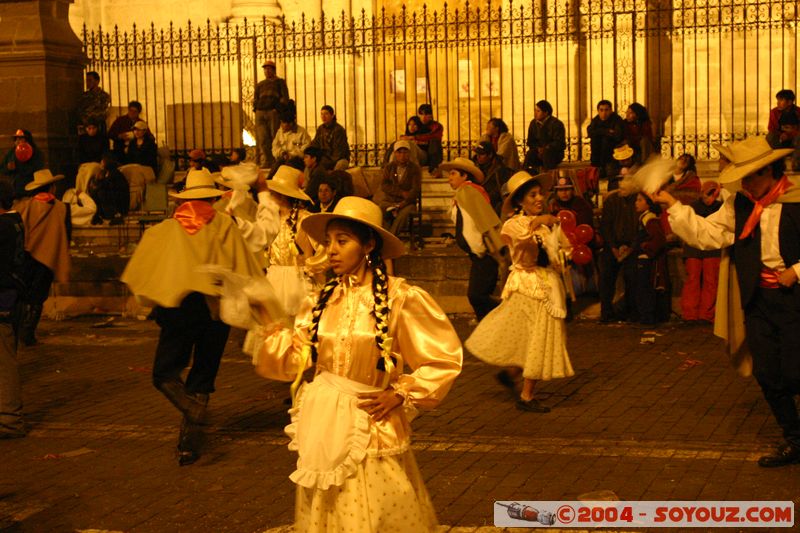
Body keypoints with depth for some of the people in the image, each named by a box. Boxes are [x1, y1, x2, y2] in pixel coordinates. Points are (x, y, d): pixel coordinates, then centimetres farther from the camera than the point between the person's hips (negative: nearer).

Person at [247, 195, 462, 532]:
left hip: (368, 426, -5)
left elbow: (445, 358, -7)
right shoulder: (325, 299, 3)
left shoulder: (400, 298, -12)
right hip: (322, 422, 5)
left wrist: (401, 395, -12)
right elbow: (294, 359, 3)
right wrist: (266, 319, -6)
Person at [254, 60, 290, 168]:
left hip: (273, 112, -4)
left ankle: (276, 163, -6)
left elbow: (285, 98, 3)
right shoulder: (260, 84, 25)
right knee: (262, 139, -3)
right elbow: (255, 99, 21)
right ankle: (265, 163, -1)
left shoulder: (280, 82, 13)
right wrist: (256, 108, 1)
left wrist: (277, 109, -10)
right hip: (260, 113, 4)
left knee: (275, 138, -7)